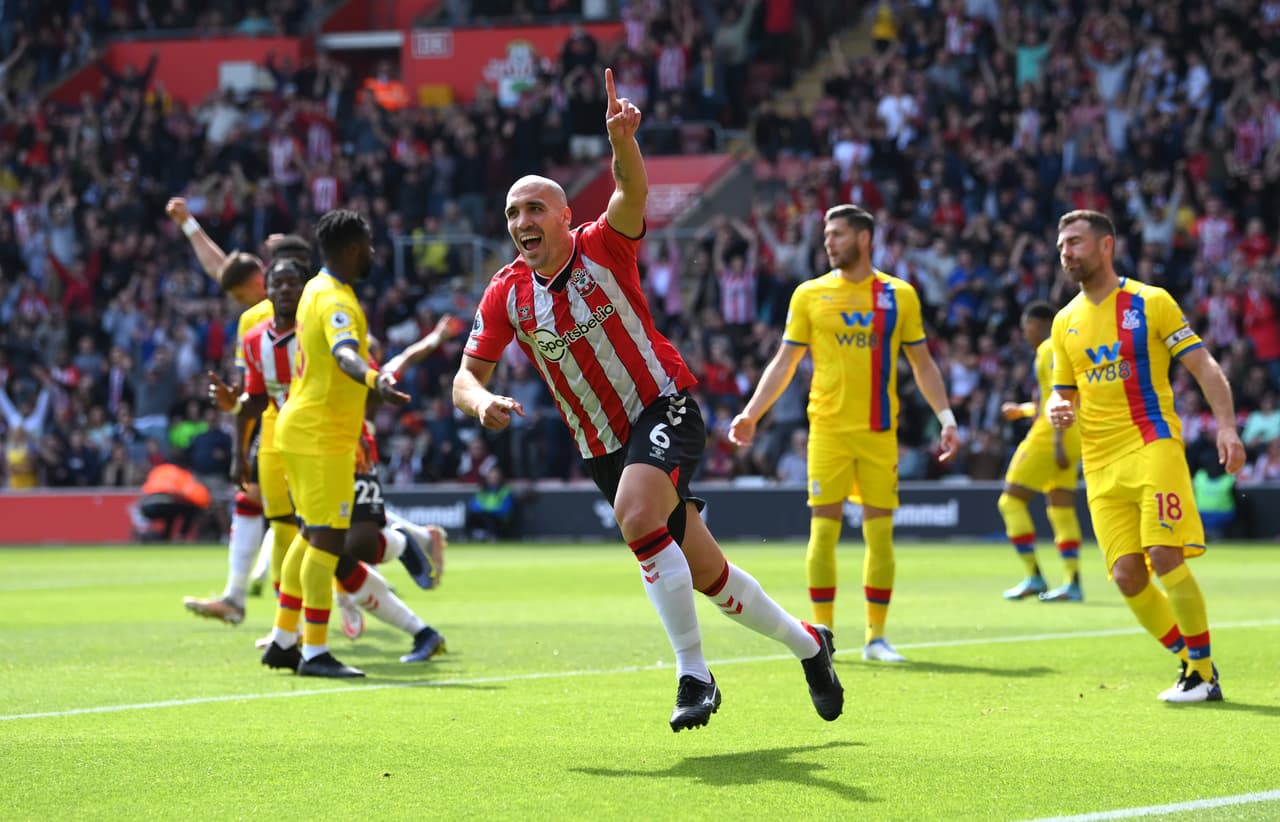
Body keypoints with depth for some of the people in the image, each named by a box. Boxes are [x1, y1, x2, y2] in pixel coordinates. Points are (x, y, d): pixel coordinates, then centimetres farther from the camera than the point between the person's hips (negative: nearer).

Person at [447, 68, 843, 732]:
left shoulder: (603, 247, -12)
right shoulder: (505, 294, -2)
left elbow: (633, 192, -32)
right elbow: (466, 377, 2)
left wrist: (622, 140, -53)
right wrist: (482, 403, -22)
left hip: (663, 406, -5)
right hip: (601, 446, 5)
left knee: (637, 517, -32)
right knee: (704, 572, 9)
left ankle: (693, 674, -24)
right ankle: (804, 641, 32)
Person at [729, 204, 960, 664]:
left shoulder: (899, 295, 6)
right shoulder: (810, 295, 5)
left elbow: (922, 363, 11)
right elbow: (784, 363, 7)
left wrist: (946, 417, 2)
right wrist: (752, 414, -2)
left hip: (880, 431, 1)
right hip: (829, 428, 0)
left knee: (880, 532, 0)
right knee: (824, 528, -4)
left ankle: (876, 638, 8)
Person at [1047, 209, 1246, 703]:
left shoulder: (1150, 303, 0)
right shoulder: (1066, 322, 15)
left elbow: (1204, 367, -2)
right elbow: (1065, 393, 24)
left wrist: (1226, 426, -15)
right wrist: (1058, 410, -1)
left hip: (1152, 445, -5)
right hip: (1100, 463, 5)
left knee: (1165, 555, -19)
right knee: (1127, 576, -4)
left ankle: (1204, 672, -7)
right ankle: (1193, 664, 12)